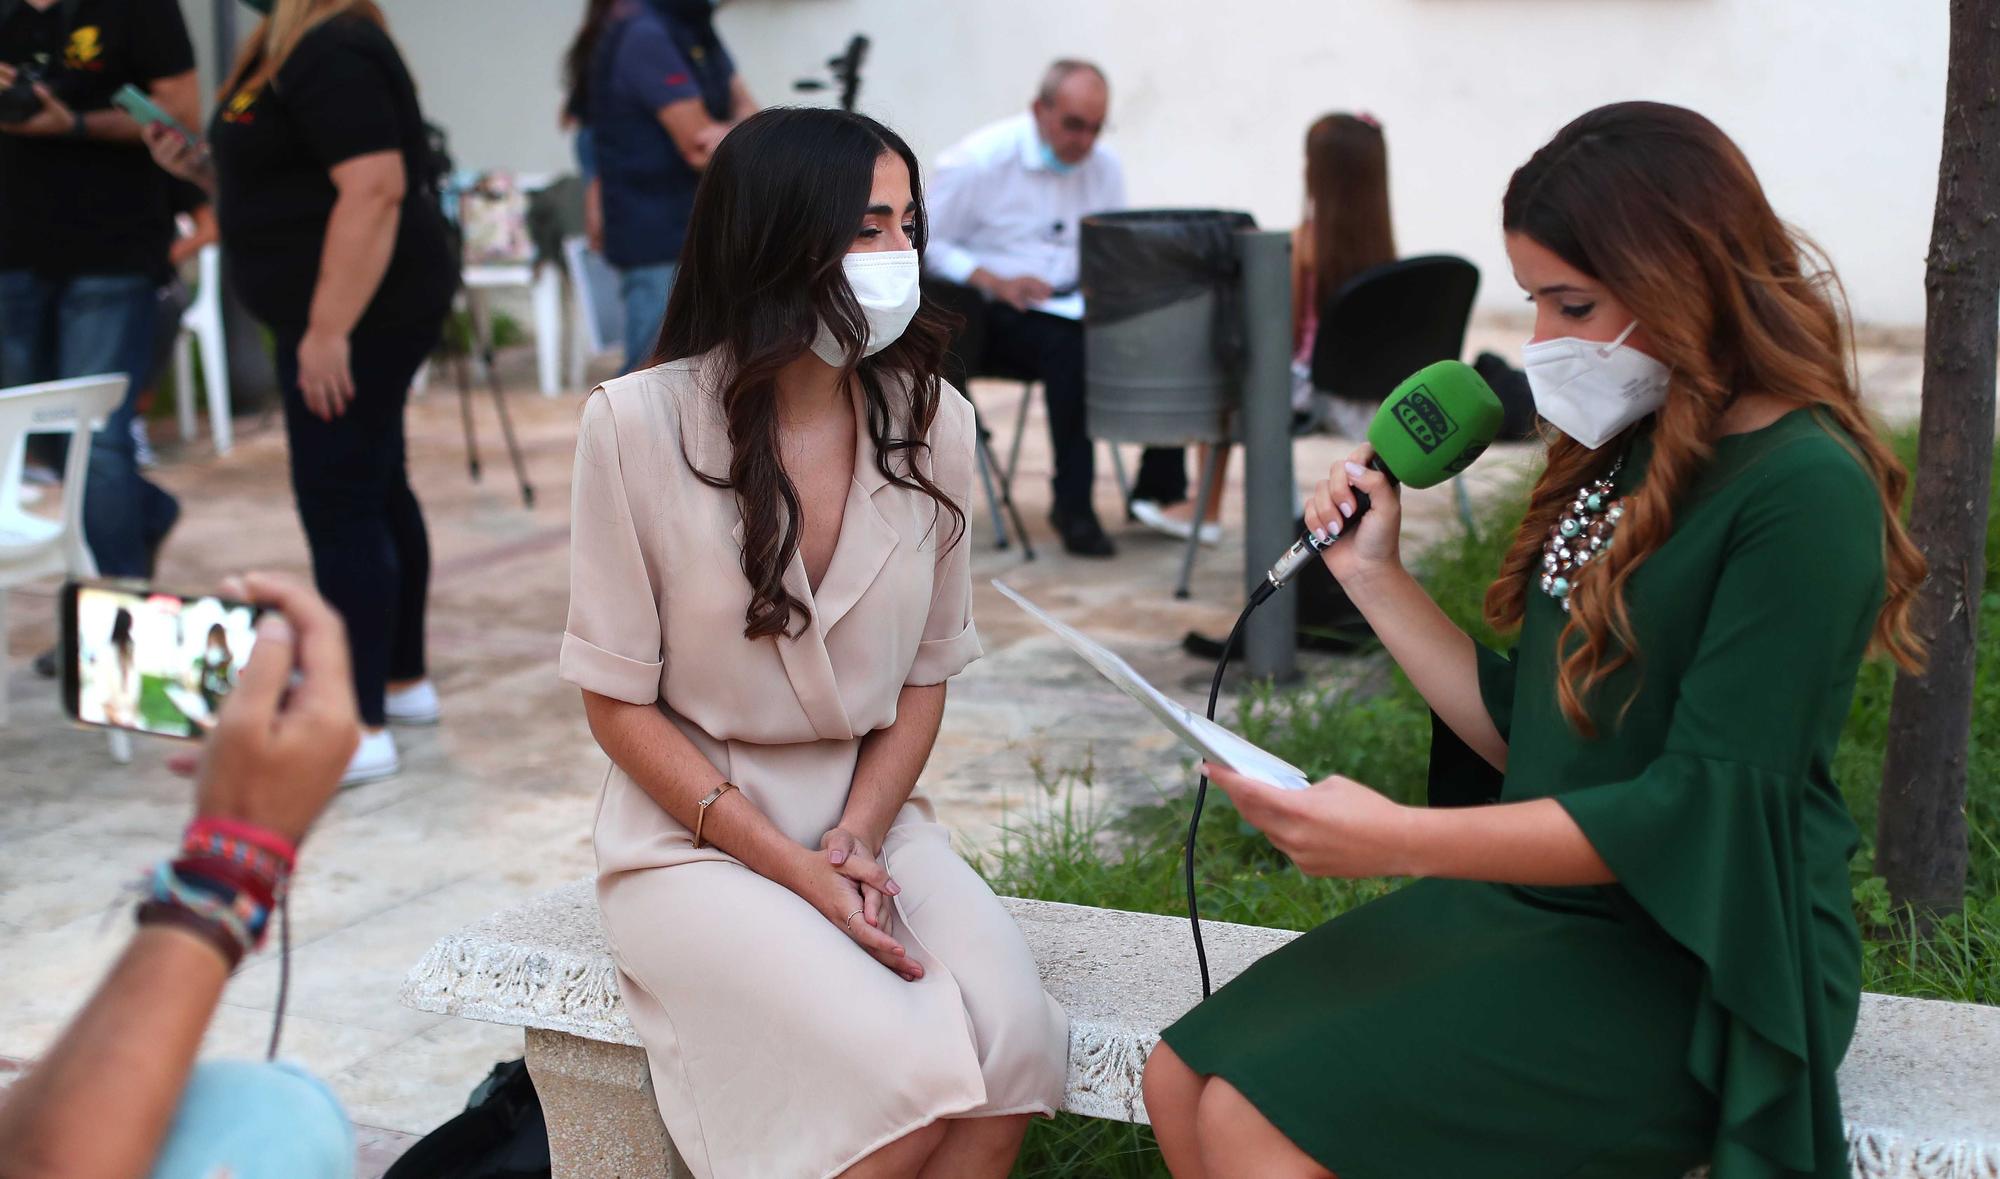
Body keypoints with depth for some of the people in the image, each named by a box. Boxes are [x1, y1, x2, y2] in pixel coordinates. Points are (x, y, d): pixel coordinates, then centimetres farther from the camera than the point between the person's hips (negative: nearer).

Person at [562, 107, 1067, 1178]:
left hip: (869, 818, 4)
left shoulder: (930, 419, 0)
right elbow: (619, 699, -7)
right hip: (696, 835, -4)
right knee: (906, 1074, -27)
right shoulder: (639, 425, -11)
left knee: (1017, 1044, -24)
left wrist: (857, 842, -8)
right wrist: (795, 872, -14)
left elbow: (926, 674, 8)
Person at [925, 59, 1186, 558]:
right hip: (992, 312, -5)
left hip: (1072, 303, 5)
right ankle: (1073, 506, -25)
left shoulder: (1104, 166, 10)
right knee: (1072, 344, -36)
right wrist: (996, 281, -22)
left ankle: (1159, 488, -9)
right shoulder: (979, 160, -7)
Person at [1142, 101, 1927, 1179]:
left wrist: (1401, 841, -24)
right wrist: (1374, 576, 6)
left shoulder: (1804, 492, -16)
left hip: (1688, 961, -8)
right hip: (1536, 901, 8)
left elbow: (1700, 809, -20)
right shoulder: (1628, 453, 10)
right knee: (1182, 1080, -7)